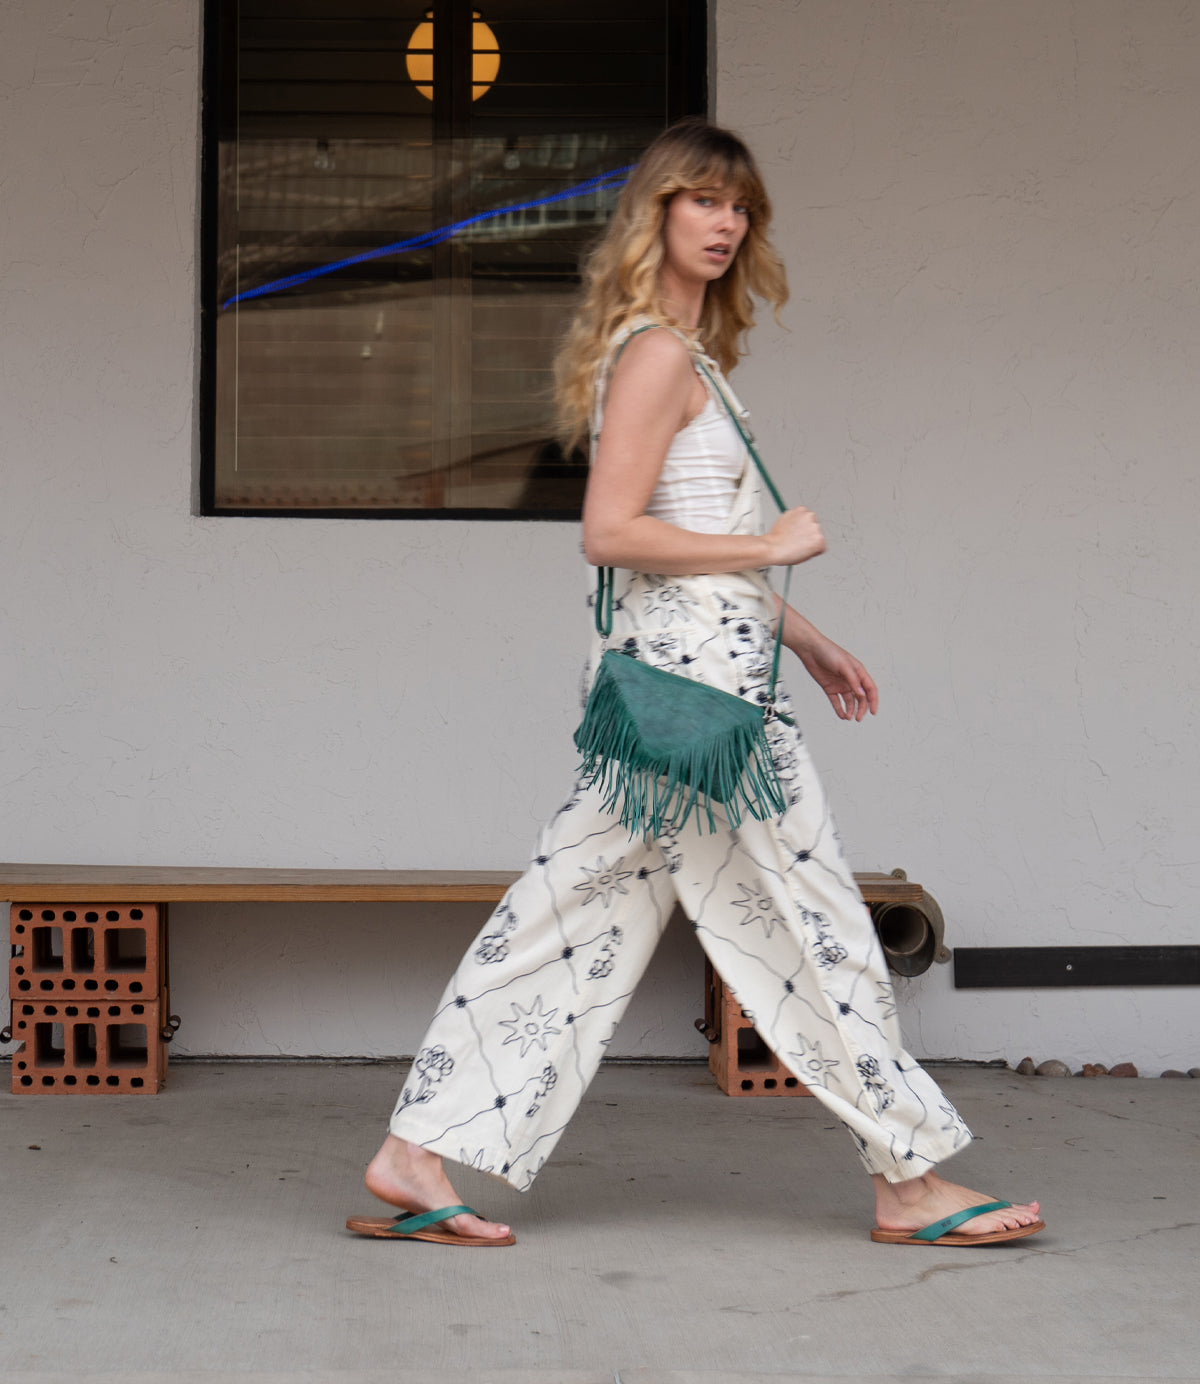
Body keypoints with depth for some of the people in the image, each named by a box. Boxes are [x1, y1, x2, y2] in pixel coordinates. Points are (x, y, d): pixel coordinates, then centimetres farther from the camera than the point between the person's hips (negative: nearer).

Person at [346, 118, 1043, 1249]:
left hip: (677, 666, 10)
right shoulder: (658, 354, -12)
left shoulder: (687, 351, 19)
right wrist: (773, 547, -13)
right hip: (697, 670, -10)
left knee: (581, 909, 7)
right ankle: (909, 1180, 11)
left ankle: (415, 1157, 9)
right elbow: (611, 533, -19)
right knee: (808, 913, -1)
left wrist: (801, 636, 23)